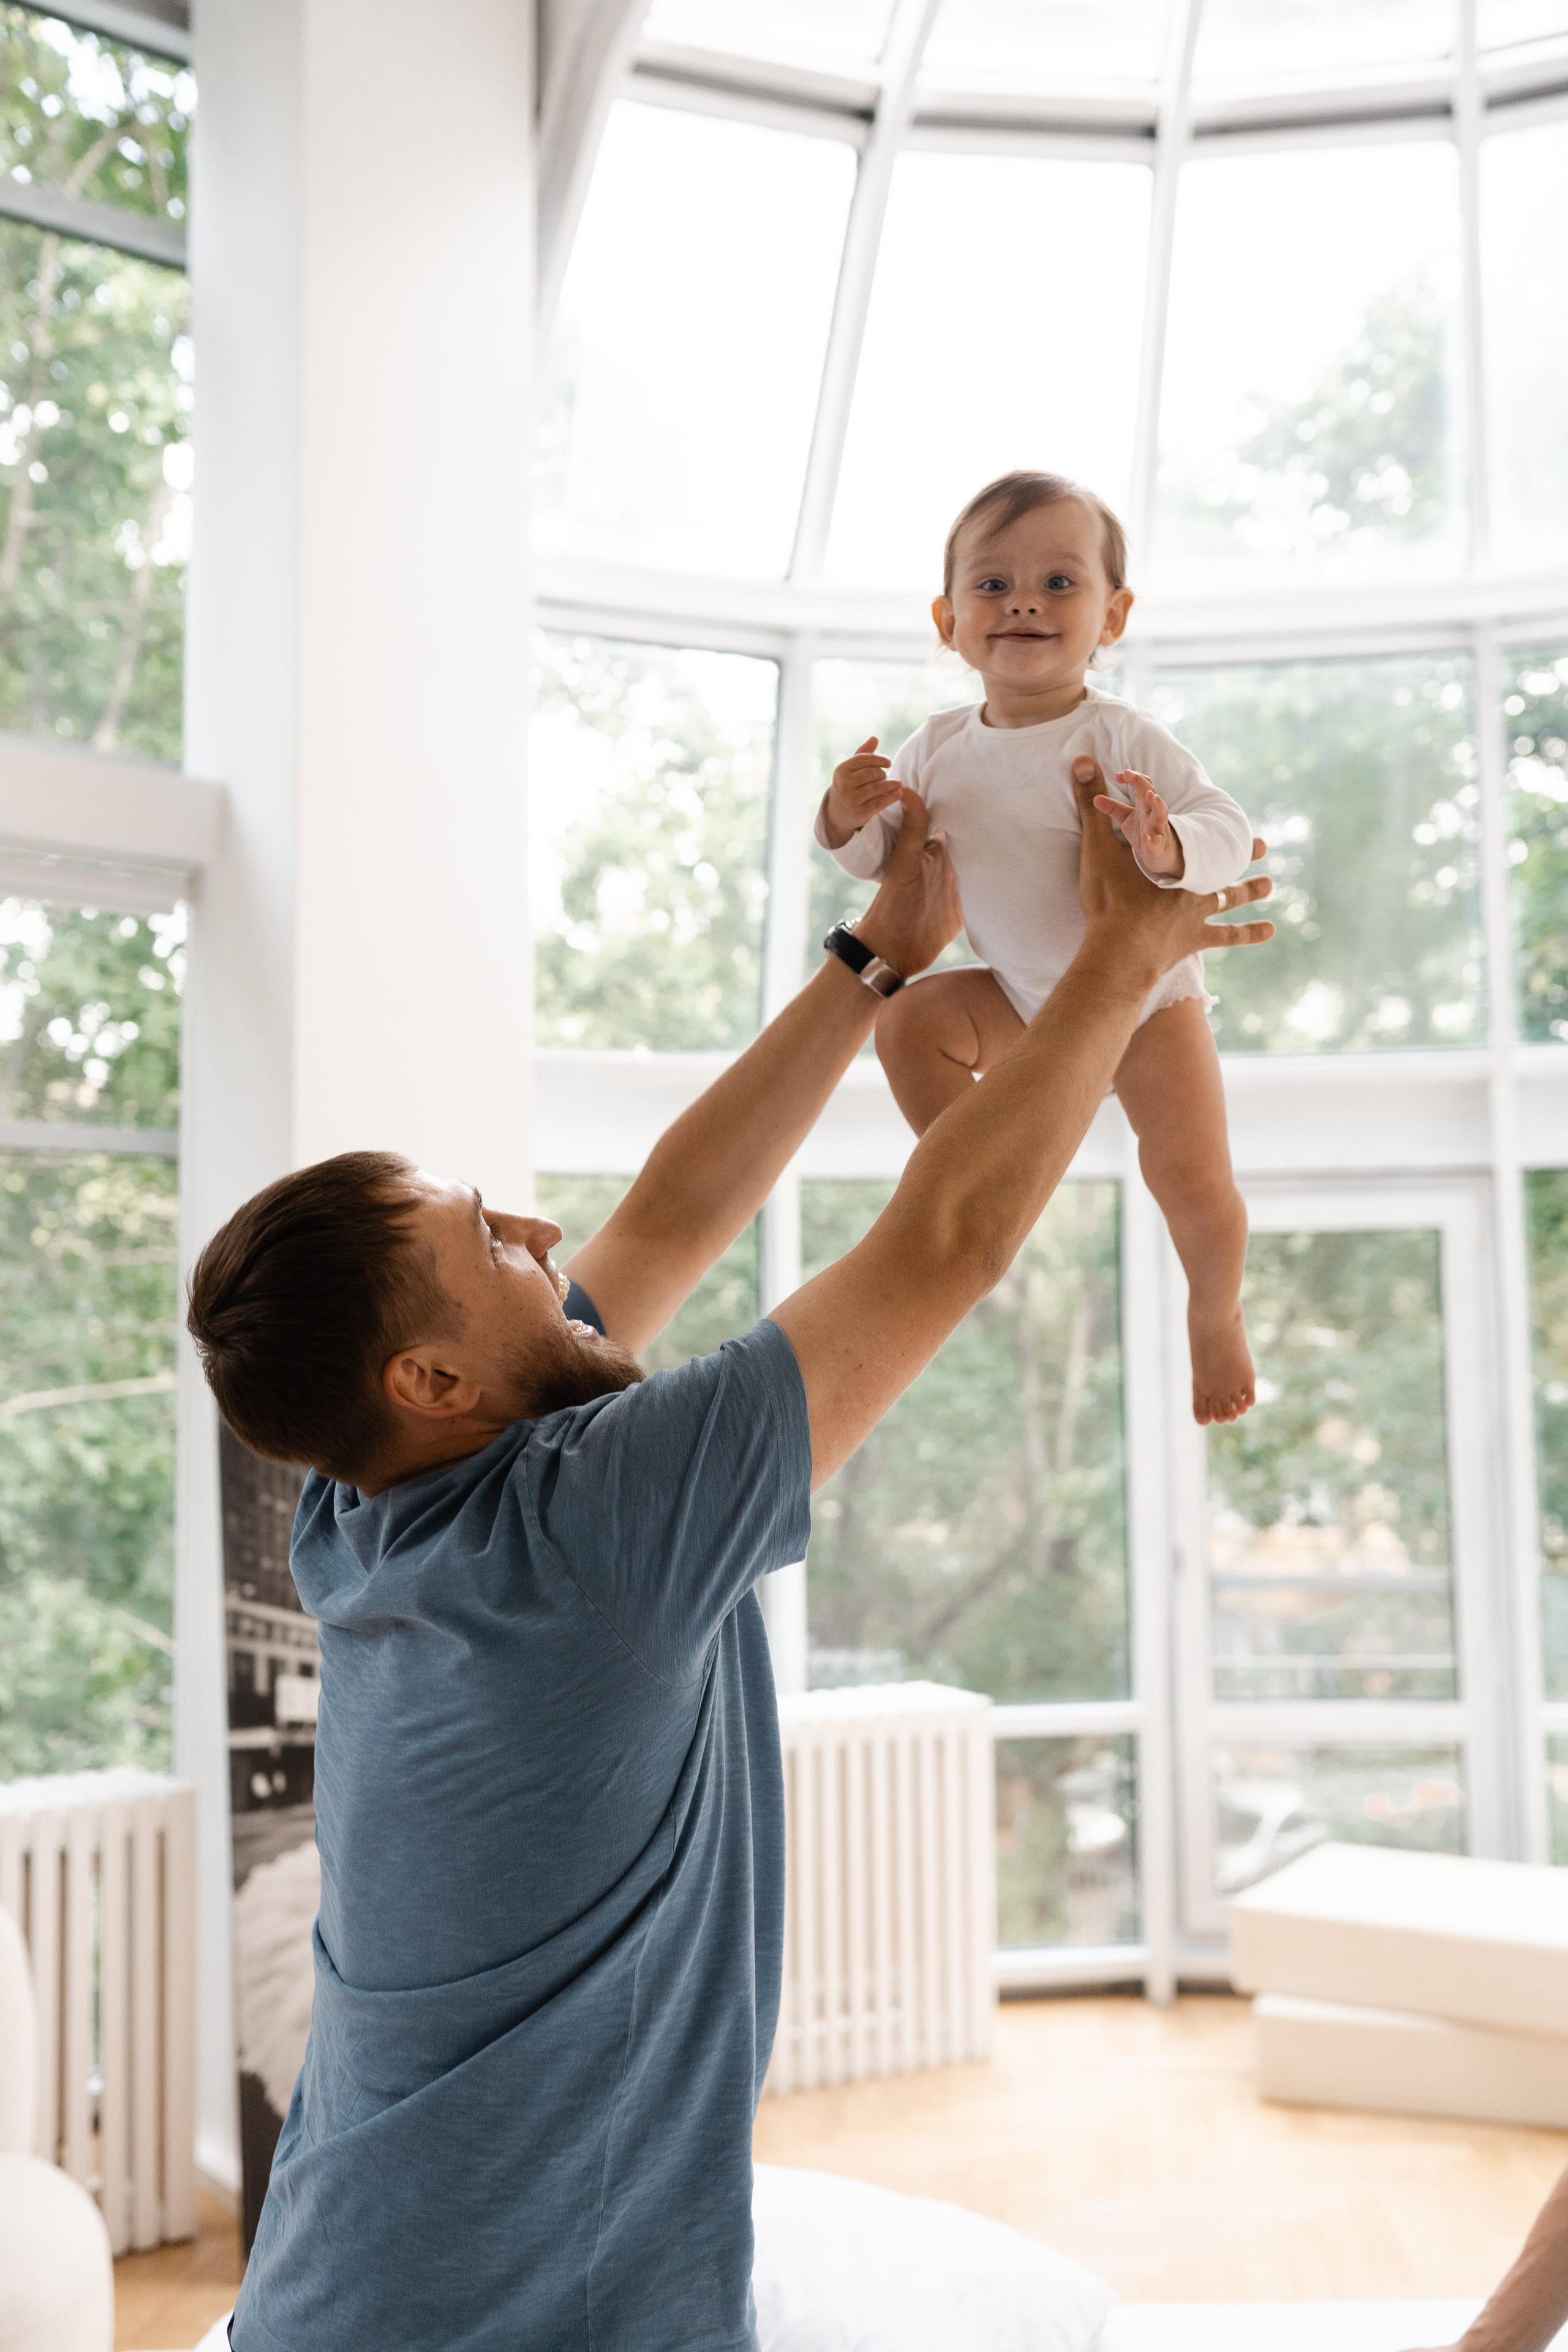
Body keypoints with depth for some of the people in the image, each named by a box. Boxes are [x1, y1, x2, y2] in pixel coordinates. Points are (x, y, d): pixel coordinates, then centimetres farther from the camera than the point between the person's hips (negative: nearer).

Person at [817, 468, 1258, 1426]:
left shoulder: (1122, 741, -25)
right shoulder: (938, 747, -9)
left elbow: (1231, 833, -31)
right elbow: (881, 855, 2)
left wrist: (1168, 846, -53)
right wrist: (848, 817, -21)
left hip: (1146, 996, -4)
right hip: (1028, 996, 5)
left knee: (1192, 1177, -7)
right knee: (908, 1021, -6)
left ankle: (1216, 1315, 24)